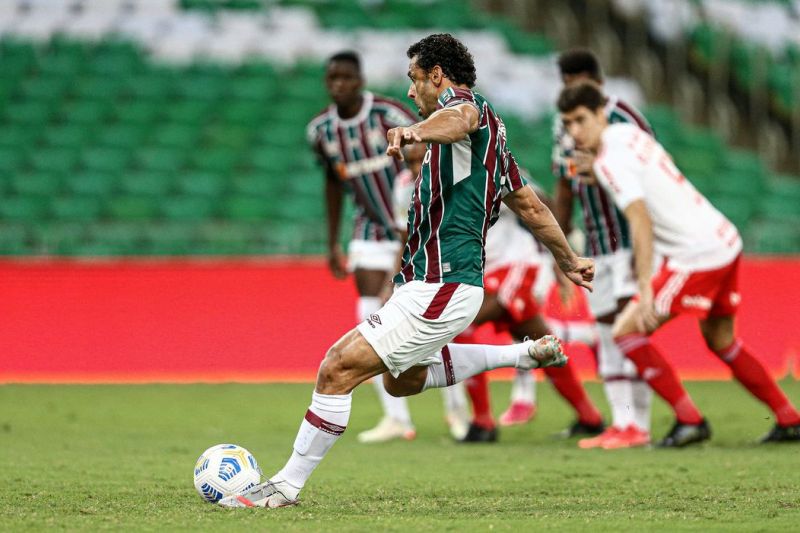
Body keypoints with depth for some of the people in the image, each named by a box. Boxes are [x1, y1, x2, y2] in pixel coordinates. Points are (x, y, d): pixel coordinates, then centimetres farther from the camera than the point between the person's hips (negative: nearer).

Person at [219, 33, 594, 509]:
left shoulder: (469, 103, -11)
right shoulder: (490, 131, 19)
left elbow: (458, 117, -39)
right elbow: (530, 205, 28)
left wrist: (416, 130, -60)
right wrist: (568, 261, 39)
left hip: (441, 288, -11)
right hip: (436, 284, 11)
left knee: (339, 368, -13)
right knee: (402, 379, 29)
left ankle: (288, 484, -9)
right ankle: (526, 354, 29)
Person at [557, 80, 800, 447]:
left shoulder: (610, 162, -16)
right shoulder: (627, 133, 10)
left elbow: (641, 222, -25)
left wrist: (645, 289, -29)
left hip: (697, 257, -10)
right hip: (726, 241, 10)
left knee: (627, 331, -7)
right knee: (721, 341, 24)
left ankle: (689, 420, -7)